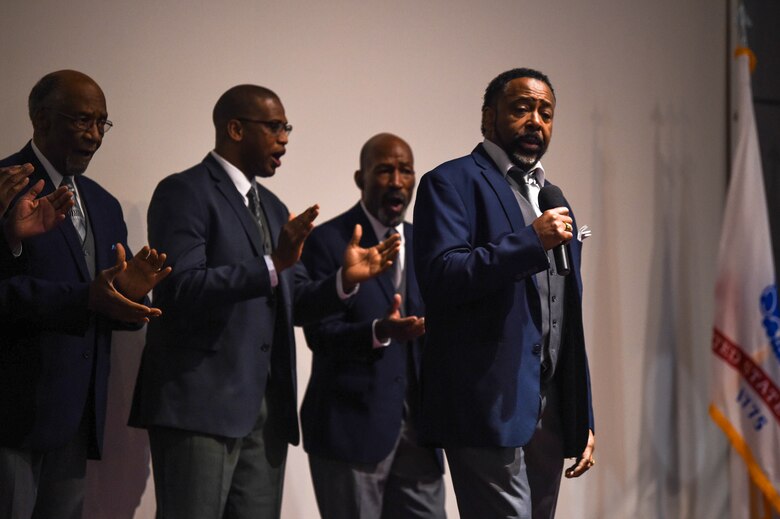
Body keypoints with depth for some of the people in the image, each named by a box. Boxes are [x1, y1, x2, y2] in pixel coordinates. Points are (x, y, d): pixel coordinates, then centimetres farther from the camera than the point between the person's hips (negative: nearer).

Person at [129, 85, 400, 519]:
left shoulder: (273, 207, 21)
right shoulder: (184, 192, -5)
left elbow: (294, 303, 17)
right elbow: (182, 290, -18)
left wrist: (345, 279, -2)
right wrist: (272, 265, -26)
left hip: (268, 409, 8)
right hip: (201, 402, -8)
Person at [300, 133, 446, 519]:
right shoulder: (327, 241, -4)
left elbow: (431, 322, 16)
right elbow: (320, 334, -12)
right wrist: (380, 331, -29)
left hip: (416, 428, 5)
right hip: (351, 426, -5)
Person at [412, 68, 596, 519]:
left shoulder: (553, 199, 23)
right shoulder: (453, 183, 0)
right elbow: (439, 275, -17)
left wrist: (584, 420, 19)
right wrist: (530, 241, -18)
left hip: (550, 411, 7)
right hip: (490, 406, -7)